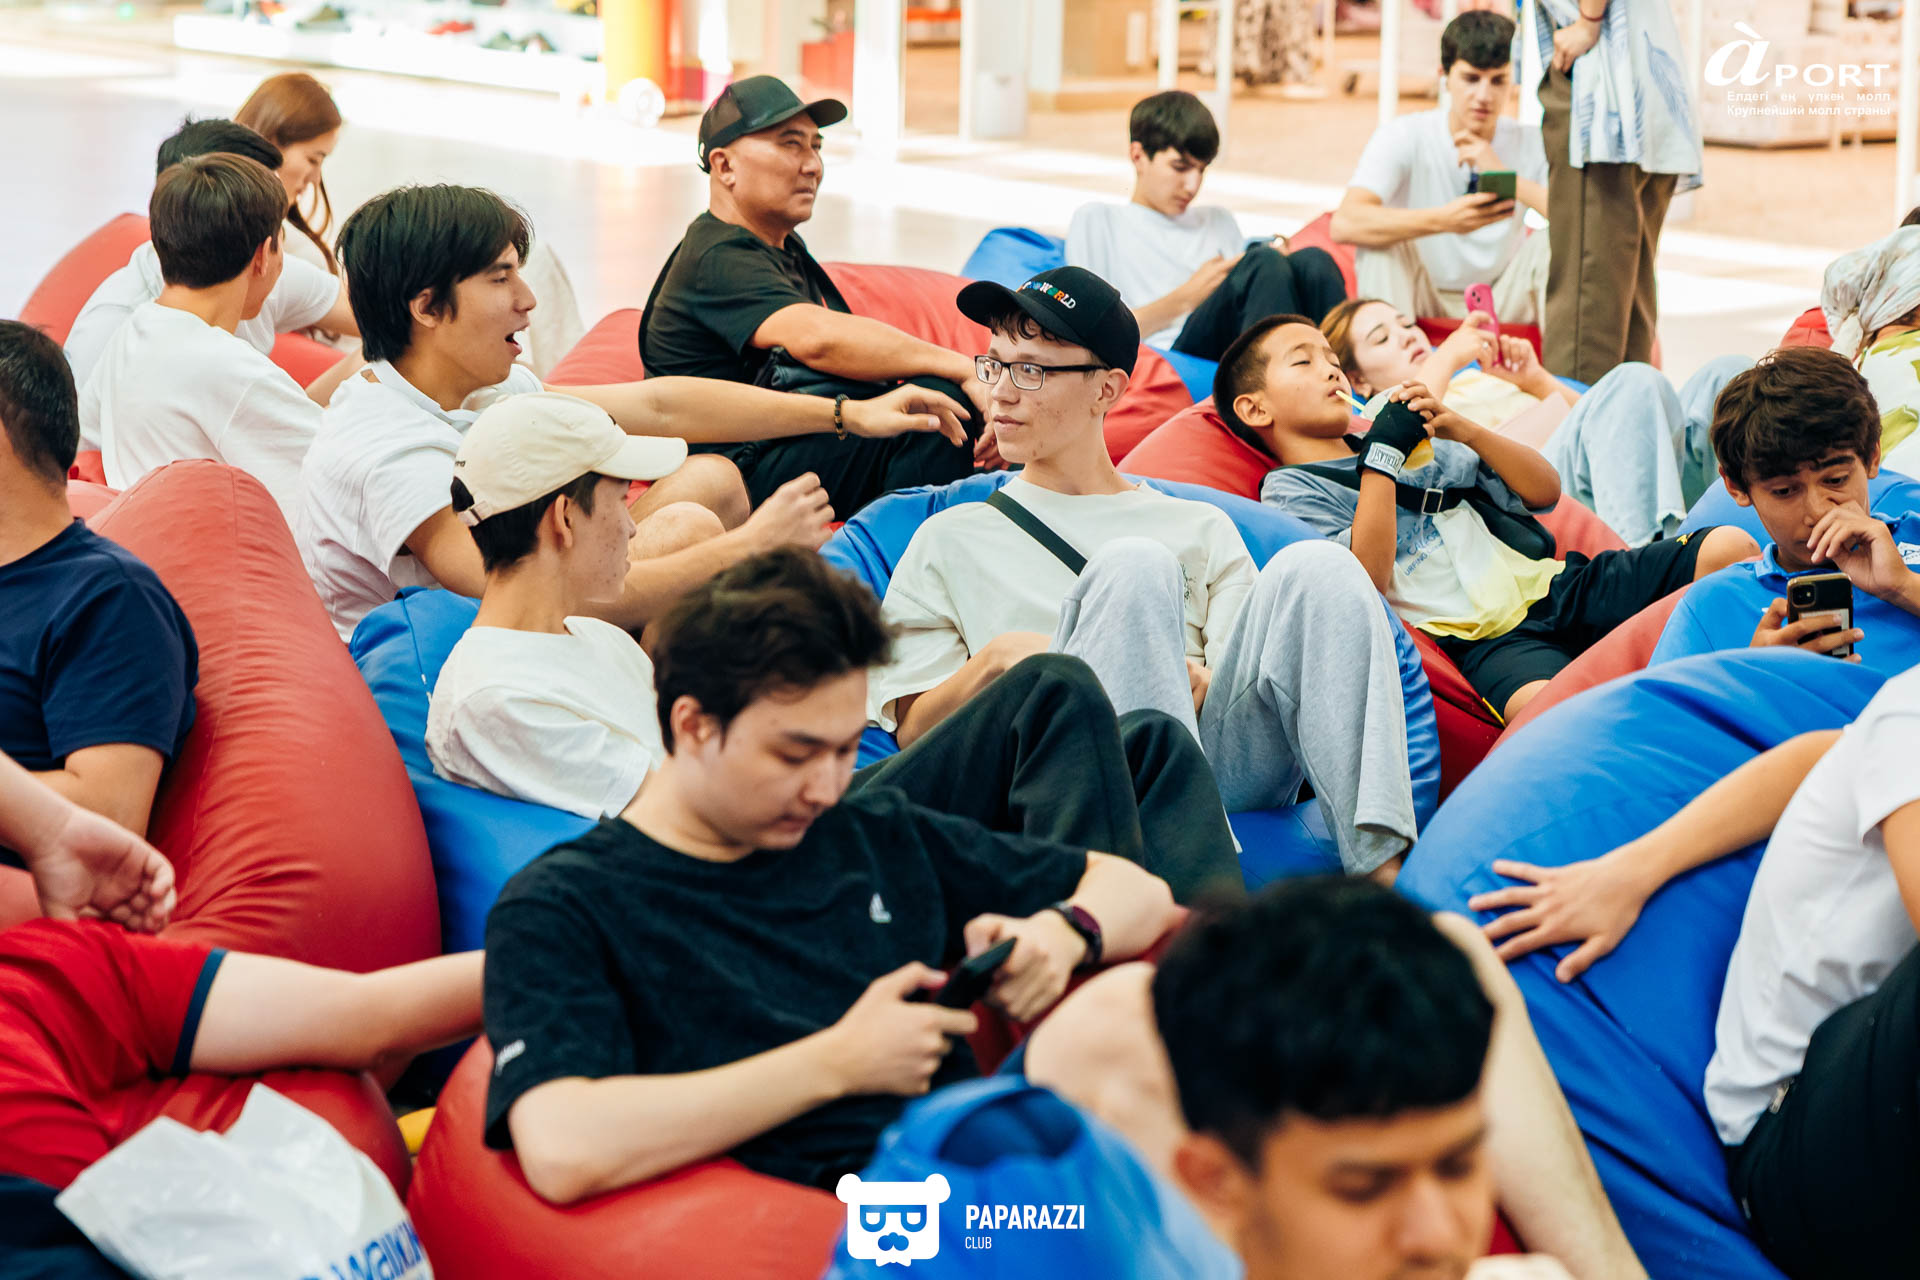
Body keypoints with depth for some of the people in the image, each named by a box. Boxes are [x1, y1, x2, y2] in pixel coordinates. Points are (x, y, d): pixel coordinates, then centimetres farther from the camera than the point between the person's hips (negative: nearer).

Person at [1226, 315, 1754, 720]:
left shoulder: (1416, 446, 28)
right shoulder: (1290, 489, 9)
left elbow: (1545, 490, 22)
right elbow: (1367, 578, -10)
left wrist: (1462, 429, 7)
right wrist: (1381, 454, -7)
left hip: (1551, 585, 7)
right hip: (1482, 637, -7)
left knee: (1730, 547, -11)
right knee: (1541, 704, -44)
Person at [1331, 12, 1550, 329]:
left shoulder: (1531, 144, -8)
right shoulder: (1403, 136, -14)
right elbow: (1345, 223, -31)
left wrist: (1505, 174, -30)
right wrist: (1443, 220, -44)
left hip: (1500, 303, 1)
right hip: (1418, 299, -1)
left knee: (1550, 243, -22)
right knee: (1382, 236, -27)